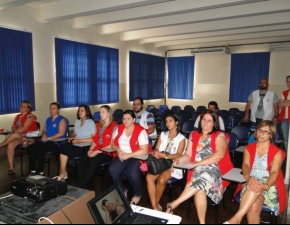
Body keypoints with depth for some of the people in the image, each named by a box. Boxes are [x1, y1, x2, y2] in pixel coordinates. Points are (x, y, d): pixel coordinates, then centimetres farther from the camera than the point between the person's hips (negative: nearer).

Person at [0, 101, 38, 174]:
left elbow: (24, 128, -14)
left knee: (15, 135, -35)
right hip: (17, 136, 6)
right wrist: (16, 130, -7)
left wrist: (15, 131, -12)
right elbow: (13, 128, 13)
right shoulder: (17, 117, 16)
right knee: (10, 145, -23)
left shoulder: (30, 116, -6)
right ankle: (11, 166, -16)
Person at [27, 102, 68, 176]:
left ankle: (40, 172, -15)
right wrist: (44, 135, 0)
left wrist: (48, 138, -18)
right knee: (31, 147, -17)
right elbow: (44, 130, 25)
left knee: (40, 150, -29)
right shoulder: (48, 119, 20)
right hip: (46, 141, 7)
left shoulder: (62, 120, -3)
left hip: (56, 143, -7)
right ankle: (33, 170, -12)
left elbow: (61, 133, -14)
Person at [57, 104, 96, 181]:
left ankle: (63, 173, -5)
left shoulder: (91, 122, -6)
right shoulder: (77, 121, 16)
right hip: (76, 145, 6)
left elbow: (94, 139, -13)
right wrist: (71, 138, -1)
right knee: (63, 147, -24)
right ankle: (63, 173, -19)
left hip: (86, 147, -6)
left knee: (65, 151, -24)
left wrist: (79, 141, -16)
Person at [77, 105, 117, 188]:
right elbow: (95, 139, 16)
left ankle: (81, 186, -19)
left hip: (108, 152, -6)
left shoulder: (114, 126, -8)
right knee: (82, 161, -20)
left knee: (93, 163, -31)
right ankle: (79, 185, -18)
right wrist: (91, 149, -3)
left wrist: (98, 151, -16)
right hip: (97, 150, 6)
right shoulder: (99, 124, 15)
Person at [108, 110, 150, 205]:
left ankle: (138, 194, 2)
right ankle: (122, 190, 8)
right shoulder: (119, 128, 5)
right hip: (123, 156, 5)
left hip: (138, 157, -5)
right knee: (112, 170, -20)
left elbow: (144, 150, -17)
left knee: (132, 173, -31)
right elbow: (113, 144, 11)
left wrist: (128, 155, -21)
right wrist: (118, 150, -12)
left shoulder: (141, 131, -13)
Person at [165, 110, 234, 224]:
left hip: (215, 170, -3)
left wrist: (198, 163, -19)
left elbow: (219, 154, -14)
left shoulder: (219, 136, 2)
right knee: (199, 189, -30)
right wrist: (178, 160, -11)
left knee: (201, 179, -35)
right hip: (198, 170, 3)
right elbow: (188, 155, 12)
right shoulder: (194, 135, 15)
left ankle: (173, 204, -30)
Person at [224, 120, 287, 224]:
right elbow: (245, 165, -1)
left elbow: (275, 172, -9)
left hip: (269, 185, -1)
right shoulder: (249, 148, 14)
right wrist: (248, 178, -25)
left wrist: (265, 186, -31)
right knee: (253, 206, -33)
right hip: (251, 183, 2)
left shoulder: (277, 152, 6)